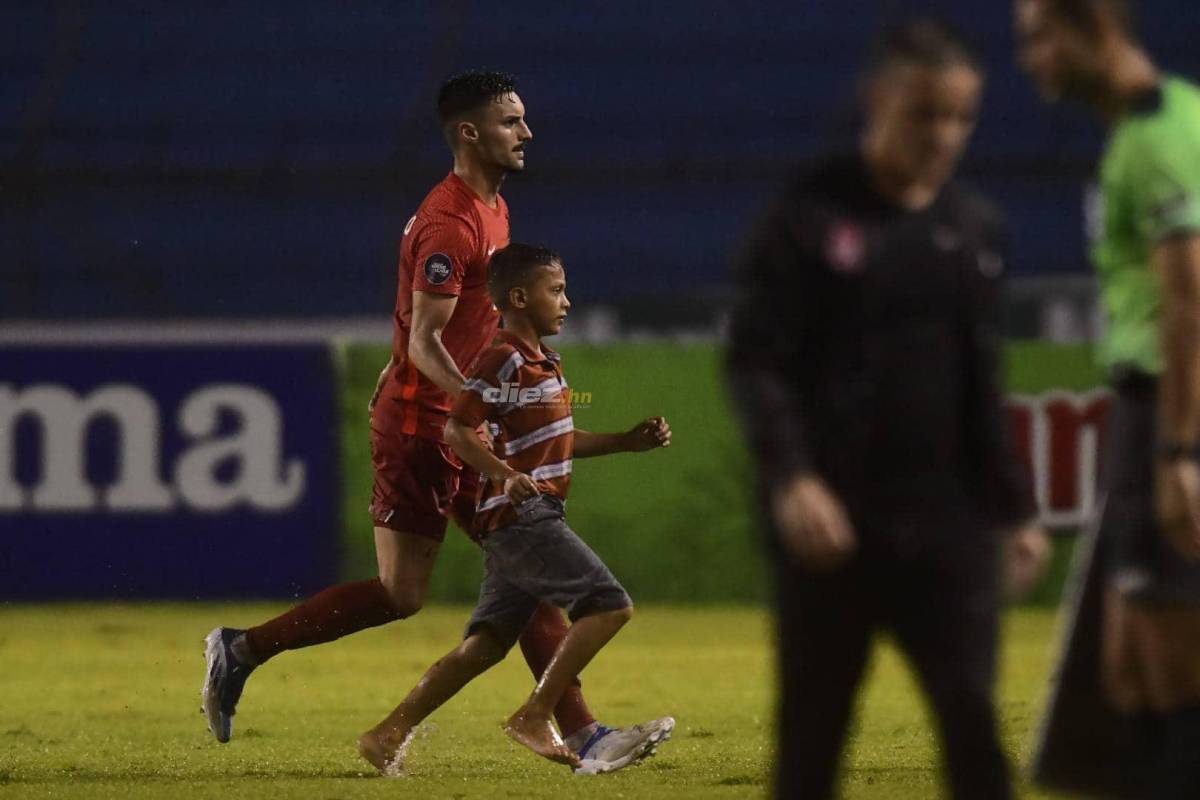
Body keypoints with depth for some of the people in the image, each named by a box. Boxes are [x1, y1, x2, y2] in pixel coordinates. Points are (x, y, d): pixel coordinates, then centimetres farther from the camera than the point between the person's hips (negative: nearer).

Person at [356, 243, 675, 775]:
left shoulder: (542, 361, 20)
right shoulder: (506, 359, -12)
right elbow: (458, 430, -17)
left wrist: (629, 441, 23)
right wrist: (506, 475, -30)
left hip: (527, 519, 10)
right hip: (522, 515, -10)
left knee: (485, 645, 7)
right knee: (609, 605, -13)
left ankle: (389, 735, 6)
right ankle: (535, 716, -13)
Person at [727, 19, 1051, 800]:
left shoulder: (976, 228, 10)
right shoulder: (812, 216, -4)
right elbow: (756, 362, -8)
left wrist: (1015, 508, 15)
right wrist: (791, 479, -21)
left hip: (946, 523, 4)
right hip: (834, 521, -4)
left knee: (973, 718, -5)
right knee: (813, 732, 4)